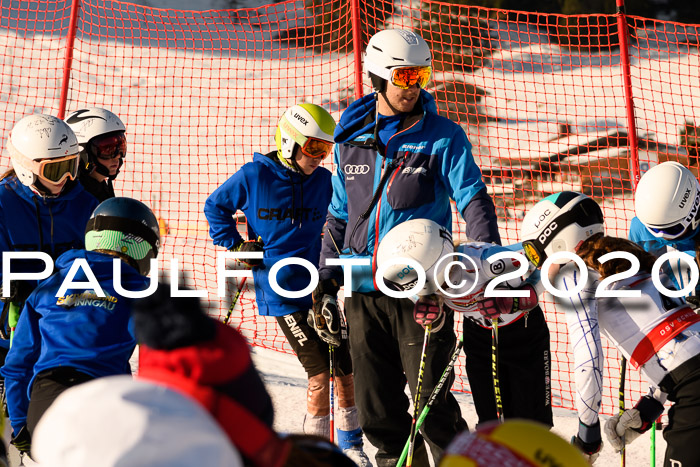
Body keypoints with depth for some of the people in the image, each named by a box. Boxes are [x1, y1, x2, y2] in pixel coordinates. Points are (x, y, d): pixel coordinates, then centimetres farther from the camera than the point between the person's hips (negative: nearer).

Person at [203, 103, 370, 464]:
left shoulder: (323, 181, 5)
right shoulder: (254, 176, -5)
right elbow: (215, 207, 10)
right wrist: (235, 246, 0)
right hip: (280, 291, -4)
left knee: (345, 369, 5)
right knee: (321, 373, -11)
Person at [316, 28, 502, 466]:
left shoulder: (443, 137, -1)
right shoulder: (351, 140, 11)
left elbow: (473, 198, -9)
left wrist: (487, 249, -26)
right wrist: (327, 271, 17)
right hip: (363, 290, 4)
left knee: (430, 396, -5)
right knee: (376, 402, 8)